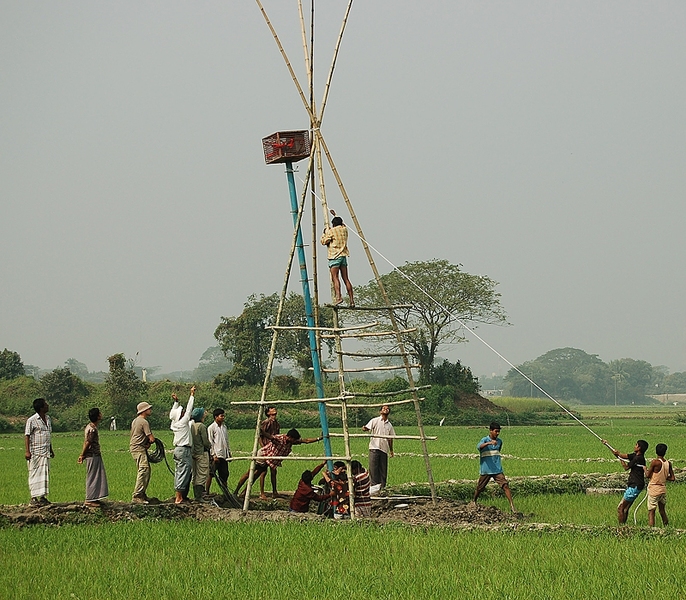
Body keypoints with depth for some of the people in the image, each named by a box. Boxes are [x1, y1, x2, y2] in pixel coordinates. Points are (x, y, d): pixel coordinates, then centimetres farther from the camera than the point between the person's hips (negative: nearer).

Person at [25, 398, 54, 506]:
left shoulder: (48, 418, 14)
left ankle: (43, 496, 12)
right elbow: (27, 436, -9)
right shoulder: (32, 420, -8)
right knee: (34, 475, -3)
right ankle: (33, 497, -1)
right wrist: (27, 451, -16)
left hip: (45, 452, 7)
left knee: (45, 474, 6)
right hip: (35, 452, -7)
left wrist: (51, 450, 24)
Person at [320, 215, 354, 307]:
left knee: (335, 278, -14)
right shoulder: (344, 229, 13)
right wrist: (336, 217, 47)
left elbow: (323, 241, -1)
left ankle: (338, 296, -33)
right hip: (344, 256, 6)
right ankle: (351, 300, 4)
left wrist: (324, 233, 14)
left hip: (335, 256, -6)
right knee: (346, 279, 7)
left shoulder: (331, 231, -6)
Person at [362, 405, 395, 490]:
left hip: (384, 449, 4)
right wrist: (364, 429, -30)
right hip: (374, 448, -4)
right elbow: (367, 428, -6)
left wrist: (391, 450, 16)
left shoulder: (389, 425, 16)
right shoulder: (375, 421, 4)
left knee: (383, 470, 3)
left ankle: (382, 487, 7)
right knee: (373, 468, -8)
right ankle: (374, 485, -6)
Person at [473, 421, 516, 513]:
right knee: (480, 488, 10)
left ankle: (512, 506, -12)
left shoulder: (499, 441, 8)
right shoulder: (484, 440, -10)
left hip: (497, 470, 3)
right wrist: (489, 443, -51)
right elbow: (479, 447, -34)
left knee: (505, 486, -11)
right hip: (485, 470, -3)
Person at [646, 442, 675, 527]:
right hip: (663, 489, 5)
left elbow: (648, 475, -7)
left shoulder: (654, 462, -14)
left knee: (651, 512, -3)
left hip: (654, 489, -5)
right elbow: (672, 478, 6)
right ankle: (666, 527, 24)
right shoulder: (668, 463, 1)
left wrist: (645, 469, 12)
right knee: (662, 510, 21)